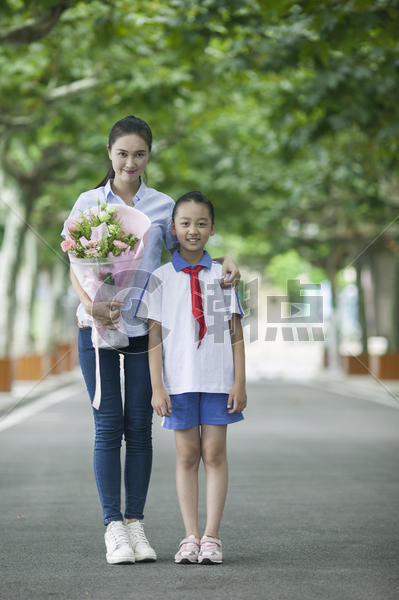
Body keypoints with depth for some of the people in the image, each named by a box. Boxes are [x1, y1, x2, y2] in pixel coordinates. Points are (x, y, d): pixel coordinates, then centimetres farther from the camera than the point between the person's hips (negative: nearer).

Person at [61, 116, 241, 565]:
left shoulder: (163, 207, 8)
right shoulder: (88, 203, 6)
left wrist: (224, 263, -11)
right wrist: (90, 304, -15)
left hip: (145, 325, 1)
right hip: (97, 326, -1)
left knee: (139, 427, 4)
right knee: (107, 426, -2)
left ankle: (135, 522, 11)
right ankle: (113, 526, 2)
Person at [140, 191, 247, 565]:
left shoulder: (223, 276, 4)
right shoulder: (160, 279, 2)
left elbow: (235, 333, 4)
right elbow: (154, 336, 1)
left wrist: (240, 382, -1)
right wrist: (157, 387, -5)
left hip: (218, 380, 1)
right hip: (179, 380, 0)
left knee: (214, 453, 1)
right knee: (186, 455, 4)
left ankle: (211, 537, 6)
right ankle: (190, 537, 9)